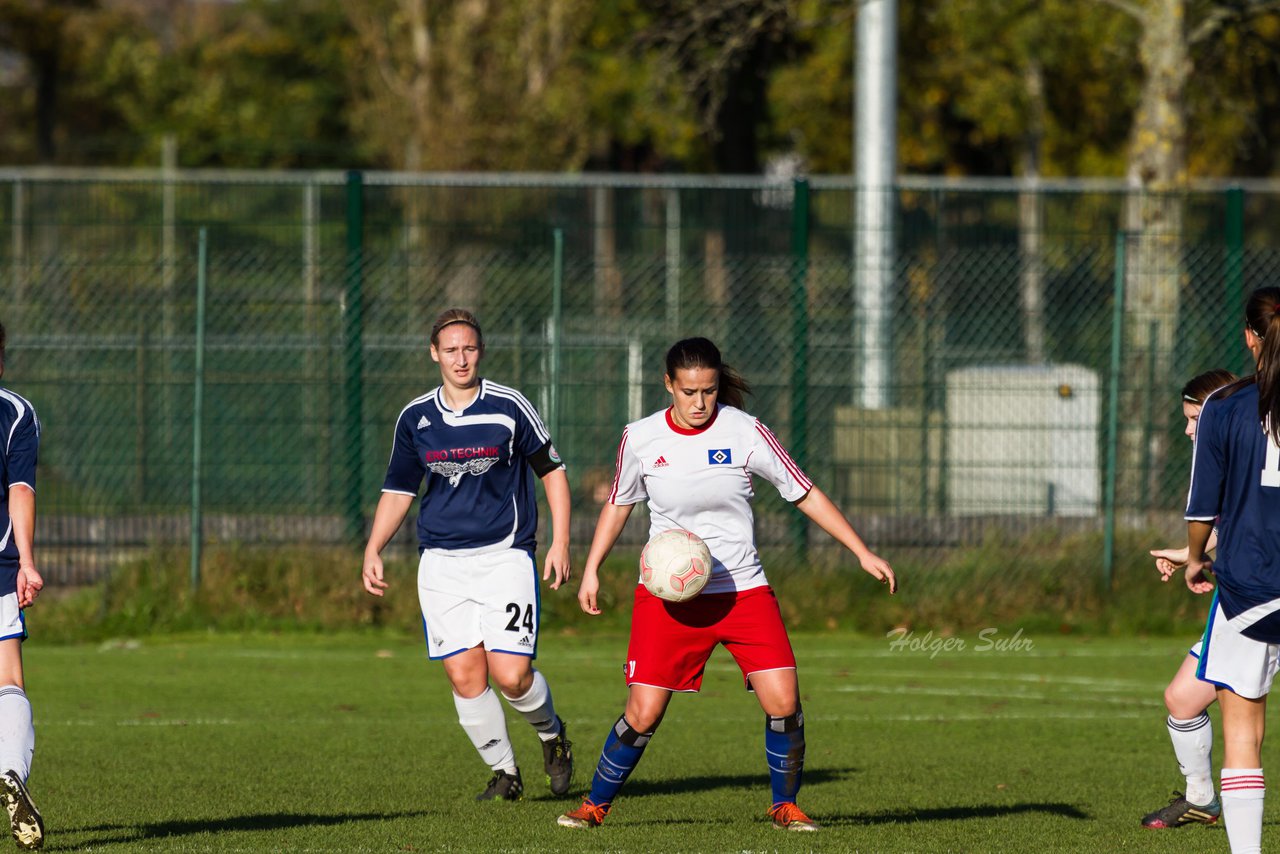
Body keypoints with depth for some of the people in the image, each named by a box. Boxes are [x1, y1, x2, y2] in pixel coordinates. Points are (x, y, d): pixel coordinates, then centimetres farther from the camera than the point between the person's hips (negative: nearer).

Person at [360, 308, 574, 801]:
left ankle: (551, 733, 19)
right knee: (464, 676, -4)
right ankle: (504, 773, 12)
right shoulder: (415, 418, 6)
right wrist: (373, 550, 3)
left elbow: (552, 470, 5)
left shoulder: (509, 408, -3)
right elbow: (398, 490, 16)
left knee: (511, 675, -13)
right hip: (441, 562, 3)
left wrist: (560, 543, -1)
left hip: (505, 555, -3)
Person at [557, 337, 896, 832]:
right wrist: (591, 570, 8)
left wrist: (863, 553, -2)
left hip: (743, 590, 0)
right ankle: (595, 805, 14)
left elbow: (805, 494, 1)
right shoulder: (640, 439, -2)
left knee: (783, 703, -12)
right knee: (643, 715, -7)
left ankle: (785, 806, 9)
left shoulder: (744, 433, -6)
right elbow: (618, 504, 15)